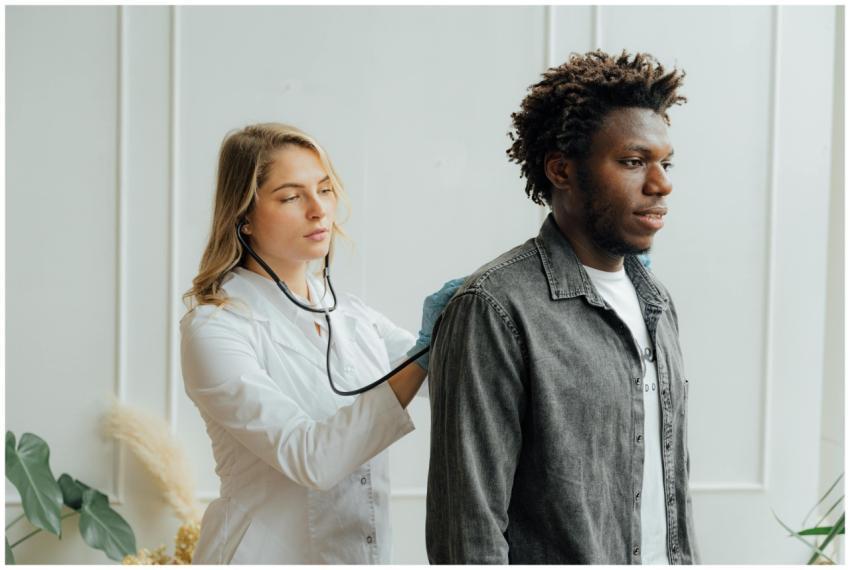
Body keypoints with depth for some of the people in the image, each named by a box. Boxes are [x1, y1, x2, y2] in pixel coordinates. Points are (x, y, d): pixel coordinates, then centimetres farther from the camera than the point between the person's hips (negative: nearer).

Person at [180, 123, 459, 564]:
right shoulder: (214, 327, -15)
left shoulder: (354, 317, 4)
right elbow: (310, 459, -24)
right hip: (270, 553, -6)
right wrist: (422, 357, -28)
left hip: (366, 552, 6)